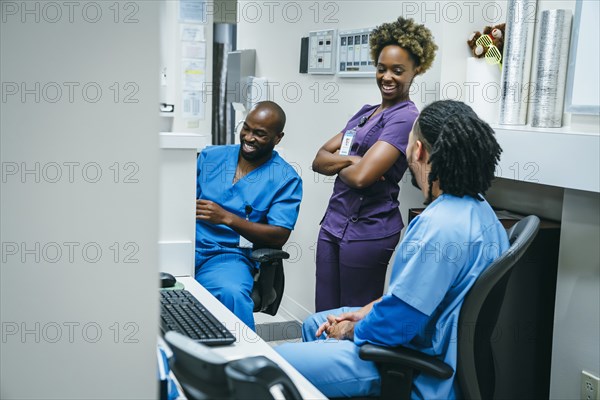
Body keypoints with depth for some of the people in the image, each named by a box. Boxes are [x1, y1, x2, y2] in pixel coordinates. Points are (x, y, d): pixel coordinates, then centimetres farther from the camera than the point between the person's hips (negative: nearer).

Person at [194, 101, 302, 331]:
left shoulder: (286, 179, 2)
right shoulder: (210, 156, 14)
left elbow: (279, 236, -6)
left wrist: (226, 218, -17)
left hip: (229, 255, -3)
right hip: (188, 245, 3)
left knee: (232, 293, -38)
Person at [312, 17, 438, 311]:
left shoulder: (406, 117, -13)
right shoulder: (365, 112, 13)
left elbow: (361, 176, -23)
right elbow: (319, 159, 8)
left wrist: (337, 164, -1)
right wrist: (349, 160, -12)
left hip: (366, 229, -8)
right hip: (333, 221, 8)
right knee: (324, 317, 13)